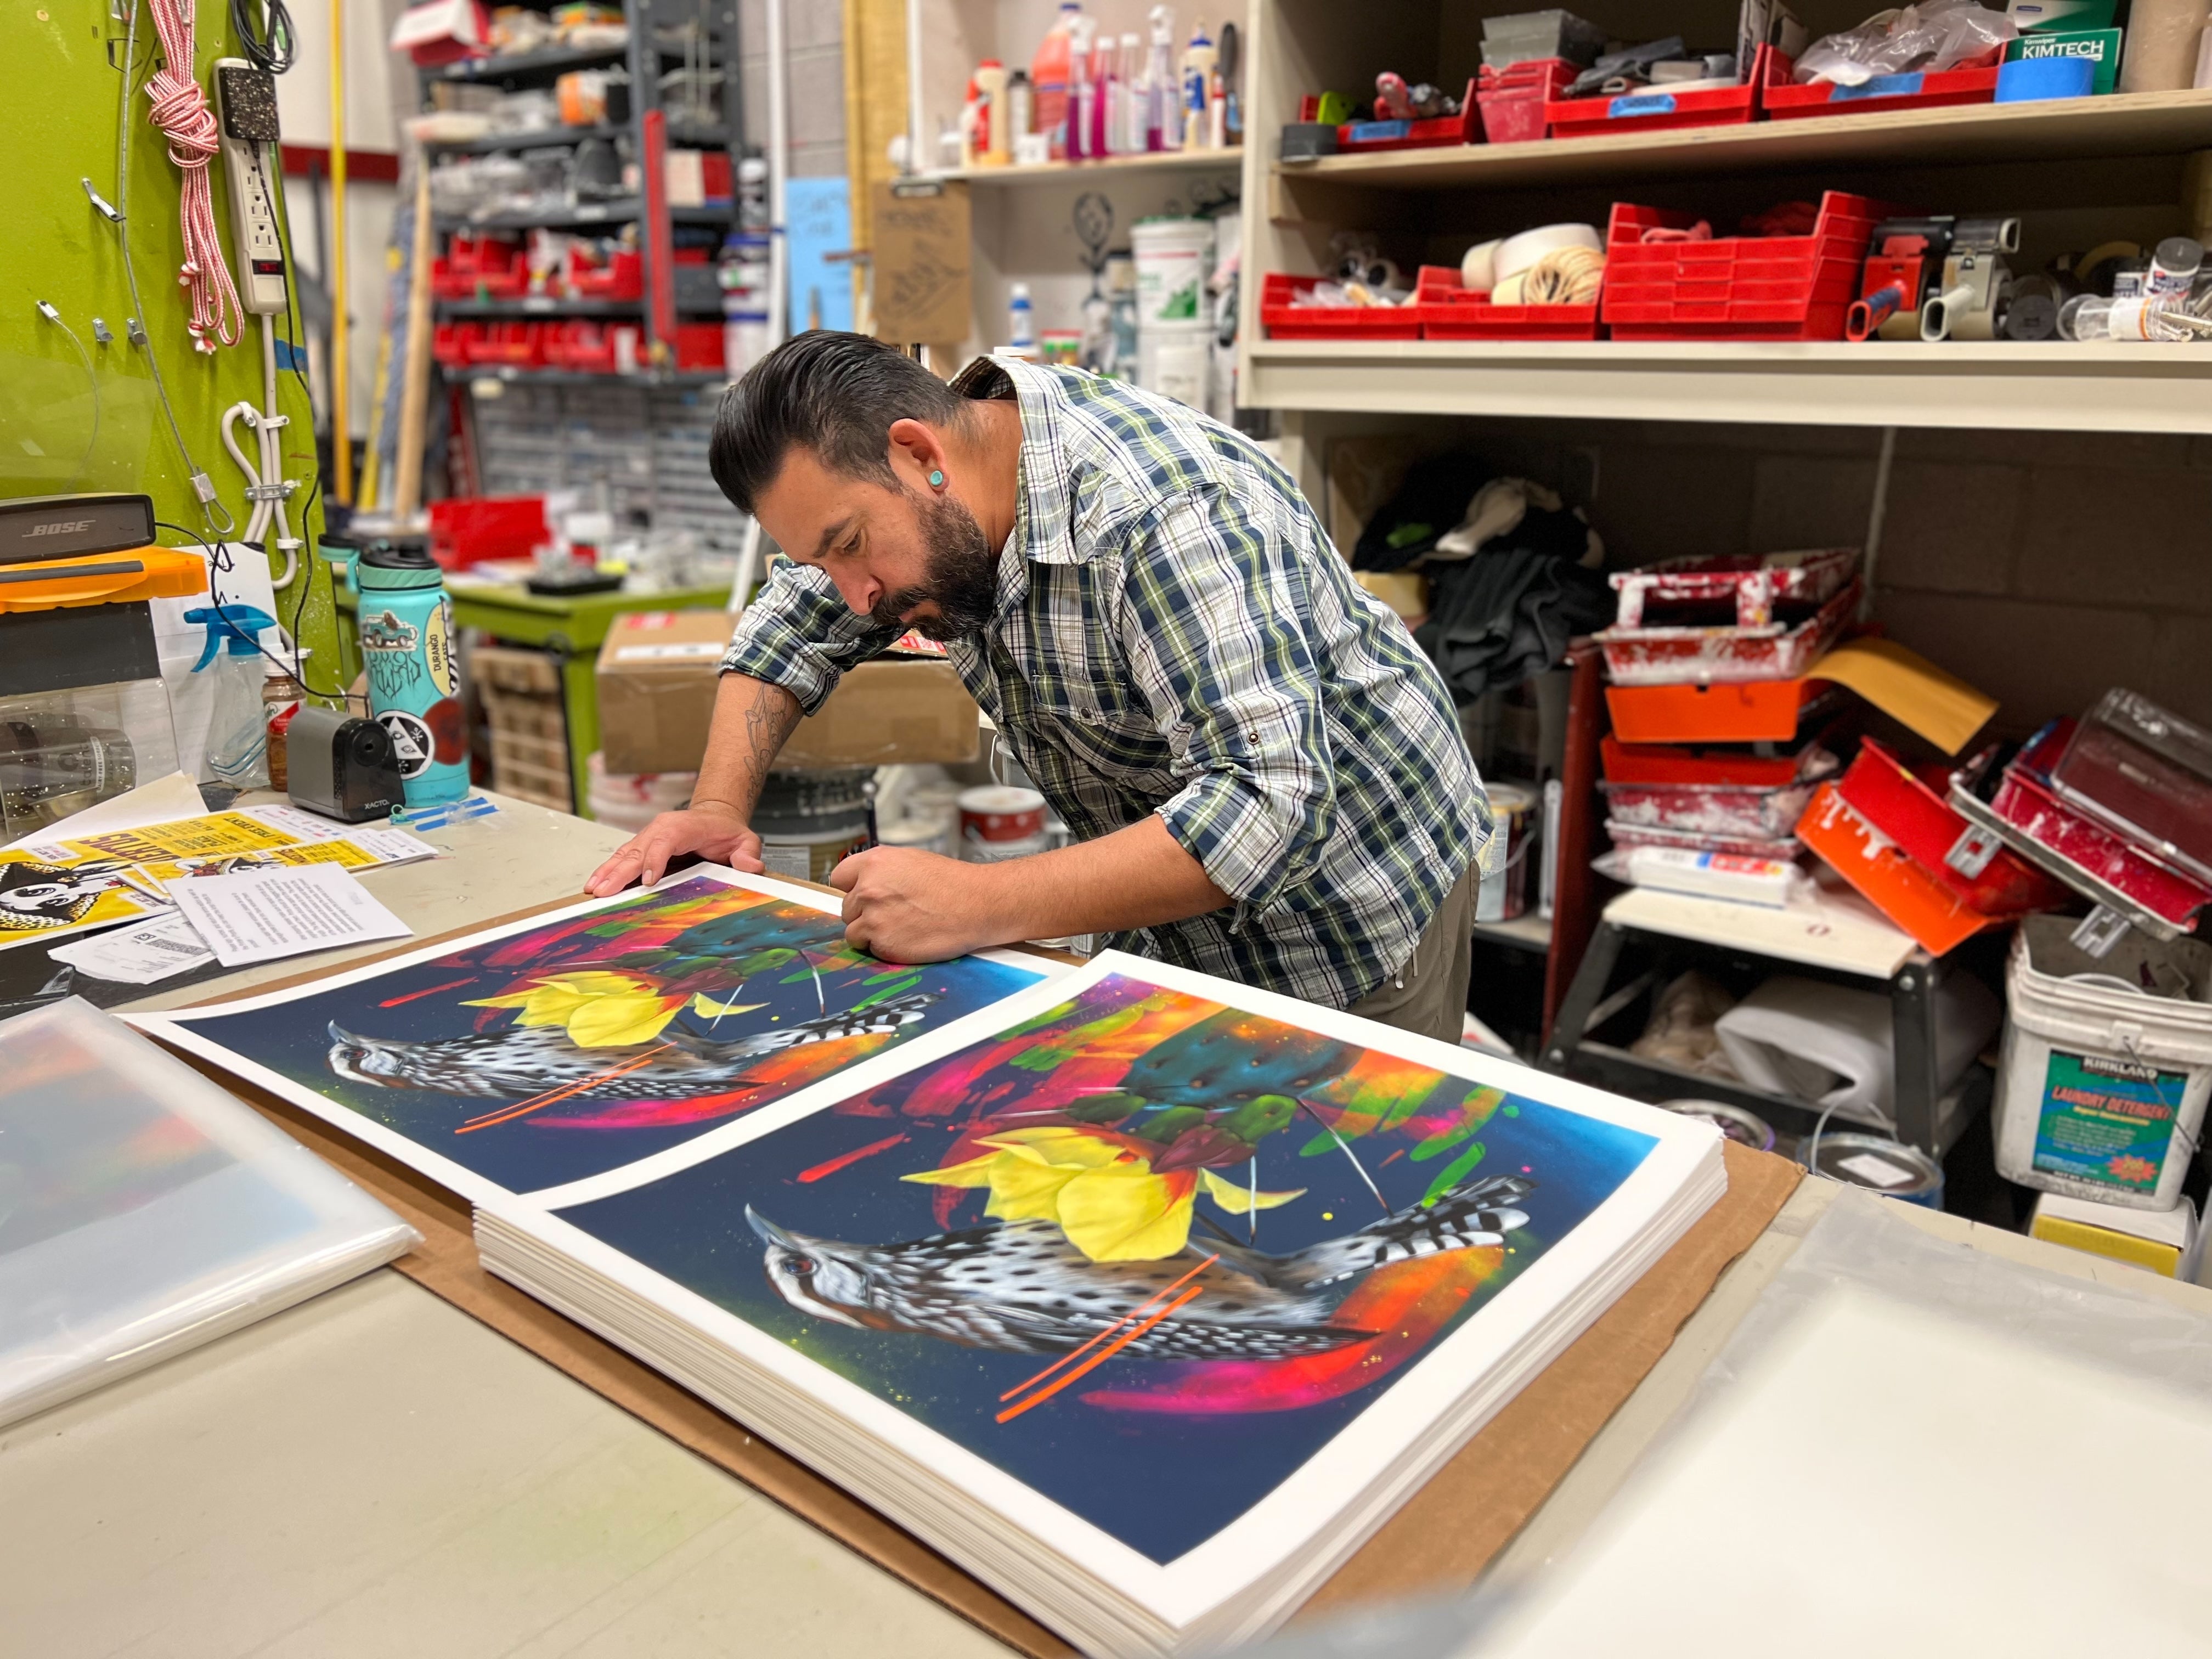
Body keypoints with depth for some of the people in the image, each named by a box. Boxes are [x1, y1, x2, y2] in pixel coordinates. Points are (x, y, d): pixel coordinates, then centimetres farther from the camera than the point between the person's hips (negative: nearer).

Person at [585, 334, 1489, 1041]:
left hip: (1353, 922, -6)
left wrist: (977, 907, -41)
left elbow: (1272, 807, -40)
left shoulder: (1169, 517, -33)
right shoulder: (920, 502, -8)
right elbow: (791, 623, 8)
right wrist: (719, 805, -8)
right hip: (1178, 910, 7)